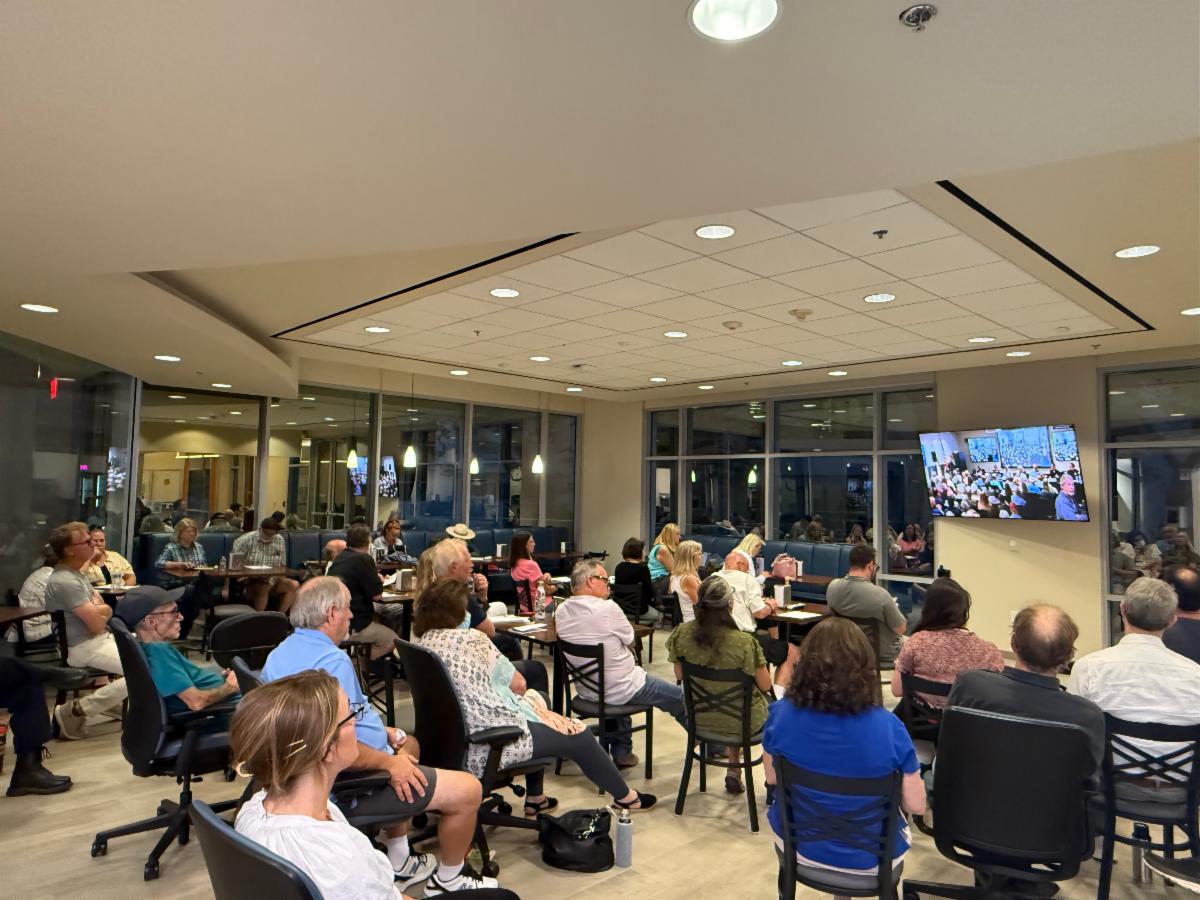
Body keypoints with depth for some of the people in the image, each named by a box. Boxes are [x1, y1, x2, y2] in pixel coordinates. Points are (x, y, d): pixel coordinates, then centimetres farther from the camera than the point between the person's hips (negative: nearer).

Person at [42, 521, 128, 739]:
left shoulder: (75, 573, 11)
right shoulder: (65, 581, -22)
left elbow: (107, 610, 11)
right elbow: (97, 624, -22)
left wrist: (96, 611, -11)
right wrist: (96, 612, 0)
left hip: (100, 638, 10)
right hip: (83, 647, -10)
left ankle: (112, 695, 16)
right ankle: (74, 710, -12)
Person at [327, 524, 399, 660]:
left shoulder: (340, 557, 9)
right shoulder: (363, 559, -16)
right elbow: (377, 595, -15)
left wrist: (373, 577, 16)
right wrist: (378, 580, 5)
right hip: (353, 627, -9)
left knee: (379, 624, 27)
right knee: (392, 640, 7)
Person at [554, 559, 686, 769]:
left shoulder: (561, 611, -4)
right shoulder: (607, 608, -24)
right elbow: (630, 640, -7)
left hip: (586, 690, 7)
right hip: (620, 690, -6)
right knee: (681, 698, 13)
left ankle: (621, 752, 41)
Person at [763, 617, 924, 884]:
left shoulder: (781, 715, -21)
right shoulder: (888, 727, -27)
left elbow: (773, 779, -4)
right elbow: (915, 805, -15)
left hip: (799, 845, 1)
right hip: (870, 858, -1)